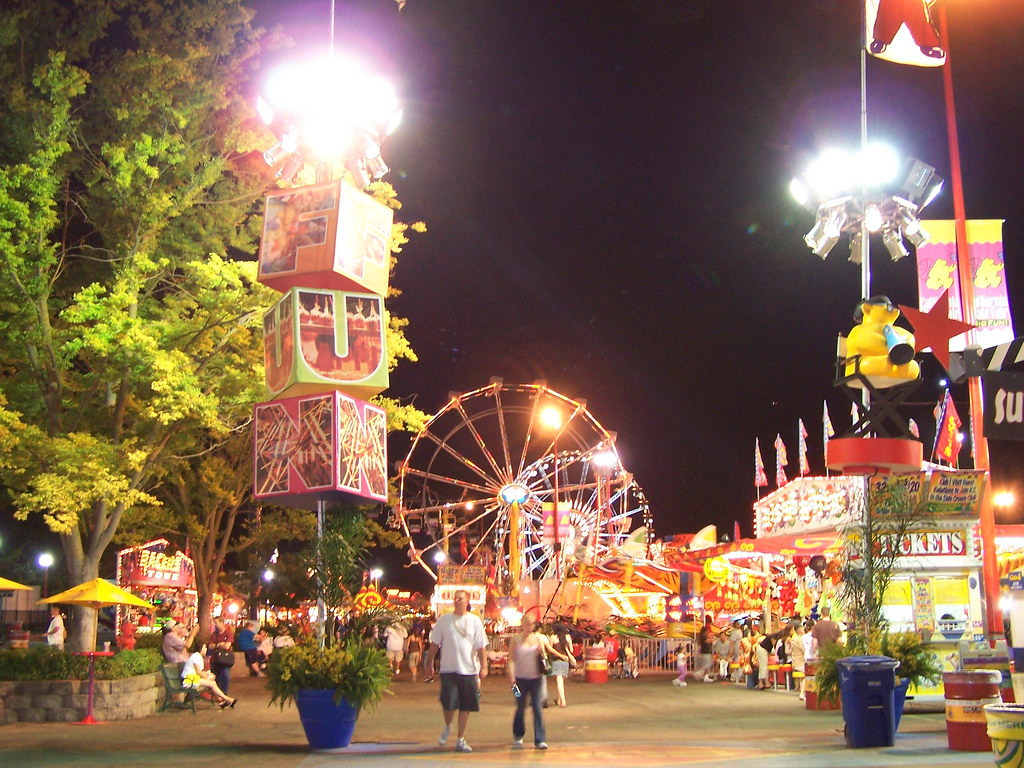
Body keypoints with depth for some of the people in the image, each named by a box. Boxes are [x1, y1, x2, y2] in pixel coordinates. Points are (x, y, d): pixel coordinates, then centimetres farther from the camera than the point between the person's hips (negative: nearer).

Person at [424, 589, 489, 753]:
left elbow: (481, 647, 3)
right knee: (448, 704, -10)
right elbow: (434, 644, 9)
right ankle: (447, 727, 22)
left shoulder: (474, 621, 3)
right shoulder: (444, 620, 3)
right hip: (448, 669, -1)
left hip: (469, 670, 1)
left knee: (465, 707, 6)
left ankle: (461, 740, 19)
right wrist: (429, 663, 5)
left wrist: (483, 666, -4)